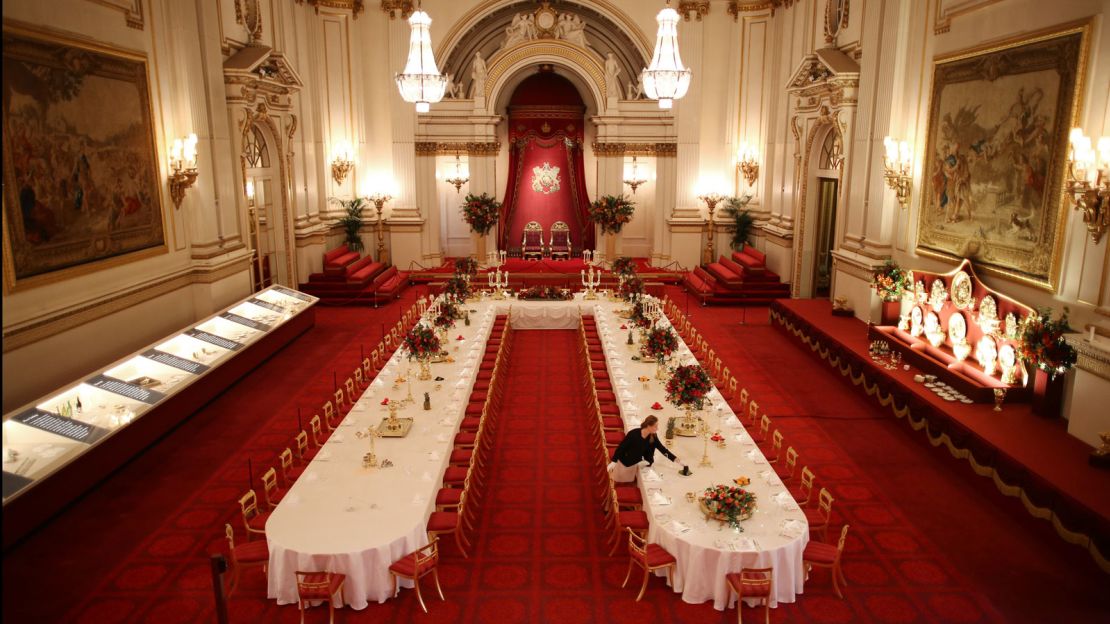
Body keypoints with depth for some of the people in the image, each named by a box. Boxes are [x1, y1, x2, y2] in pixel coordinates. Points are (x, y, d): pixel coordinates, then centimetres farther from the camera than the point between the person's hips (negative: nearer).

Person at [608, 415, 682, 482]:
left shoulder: (653, 437, -17)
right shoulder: (633, 434, -34)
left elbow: (661, 448, -7)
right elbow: (621, 447, -27)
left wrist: (674, 458, -12)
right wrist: (613, 462, -26)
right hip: (624, 461, -5)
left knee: (629, 481, 17)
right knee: (618, 479, 13)